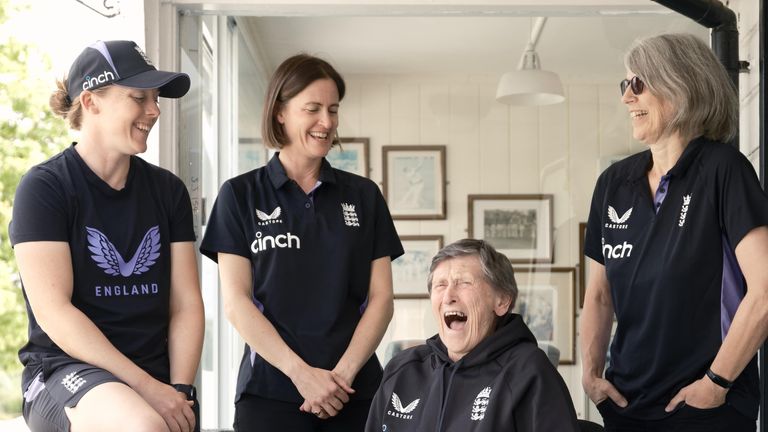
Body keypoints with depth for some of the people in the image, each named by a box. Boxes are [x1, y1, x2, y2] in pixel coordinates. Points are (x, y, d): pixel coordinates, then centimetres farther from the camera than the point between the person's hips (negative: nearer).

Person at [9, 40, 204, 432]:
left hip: (158, 380, 5)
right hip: (66, 370, -5)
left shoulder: (168, 190, 9)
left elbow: (186, 304, 6)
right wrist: (146, 389, -18)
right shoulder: (44, 187, -5)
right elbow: (52, 311, -14)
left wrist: (179, 392, -9)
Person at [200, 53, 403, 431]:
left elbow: (381, 298, 4)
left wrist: (345, 372, -10)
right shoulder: (241, 195, 3)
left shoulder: (364, 196, 9)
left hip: (355, 389, 2)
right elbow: (236, 302, -4)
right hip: (270, 388, -2)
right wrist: (301, 372, -13)